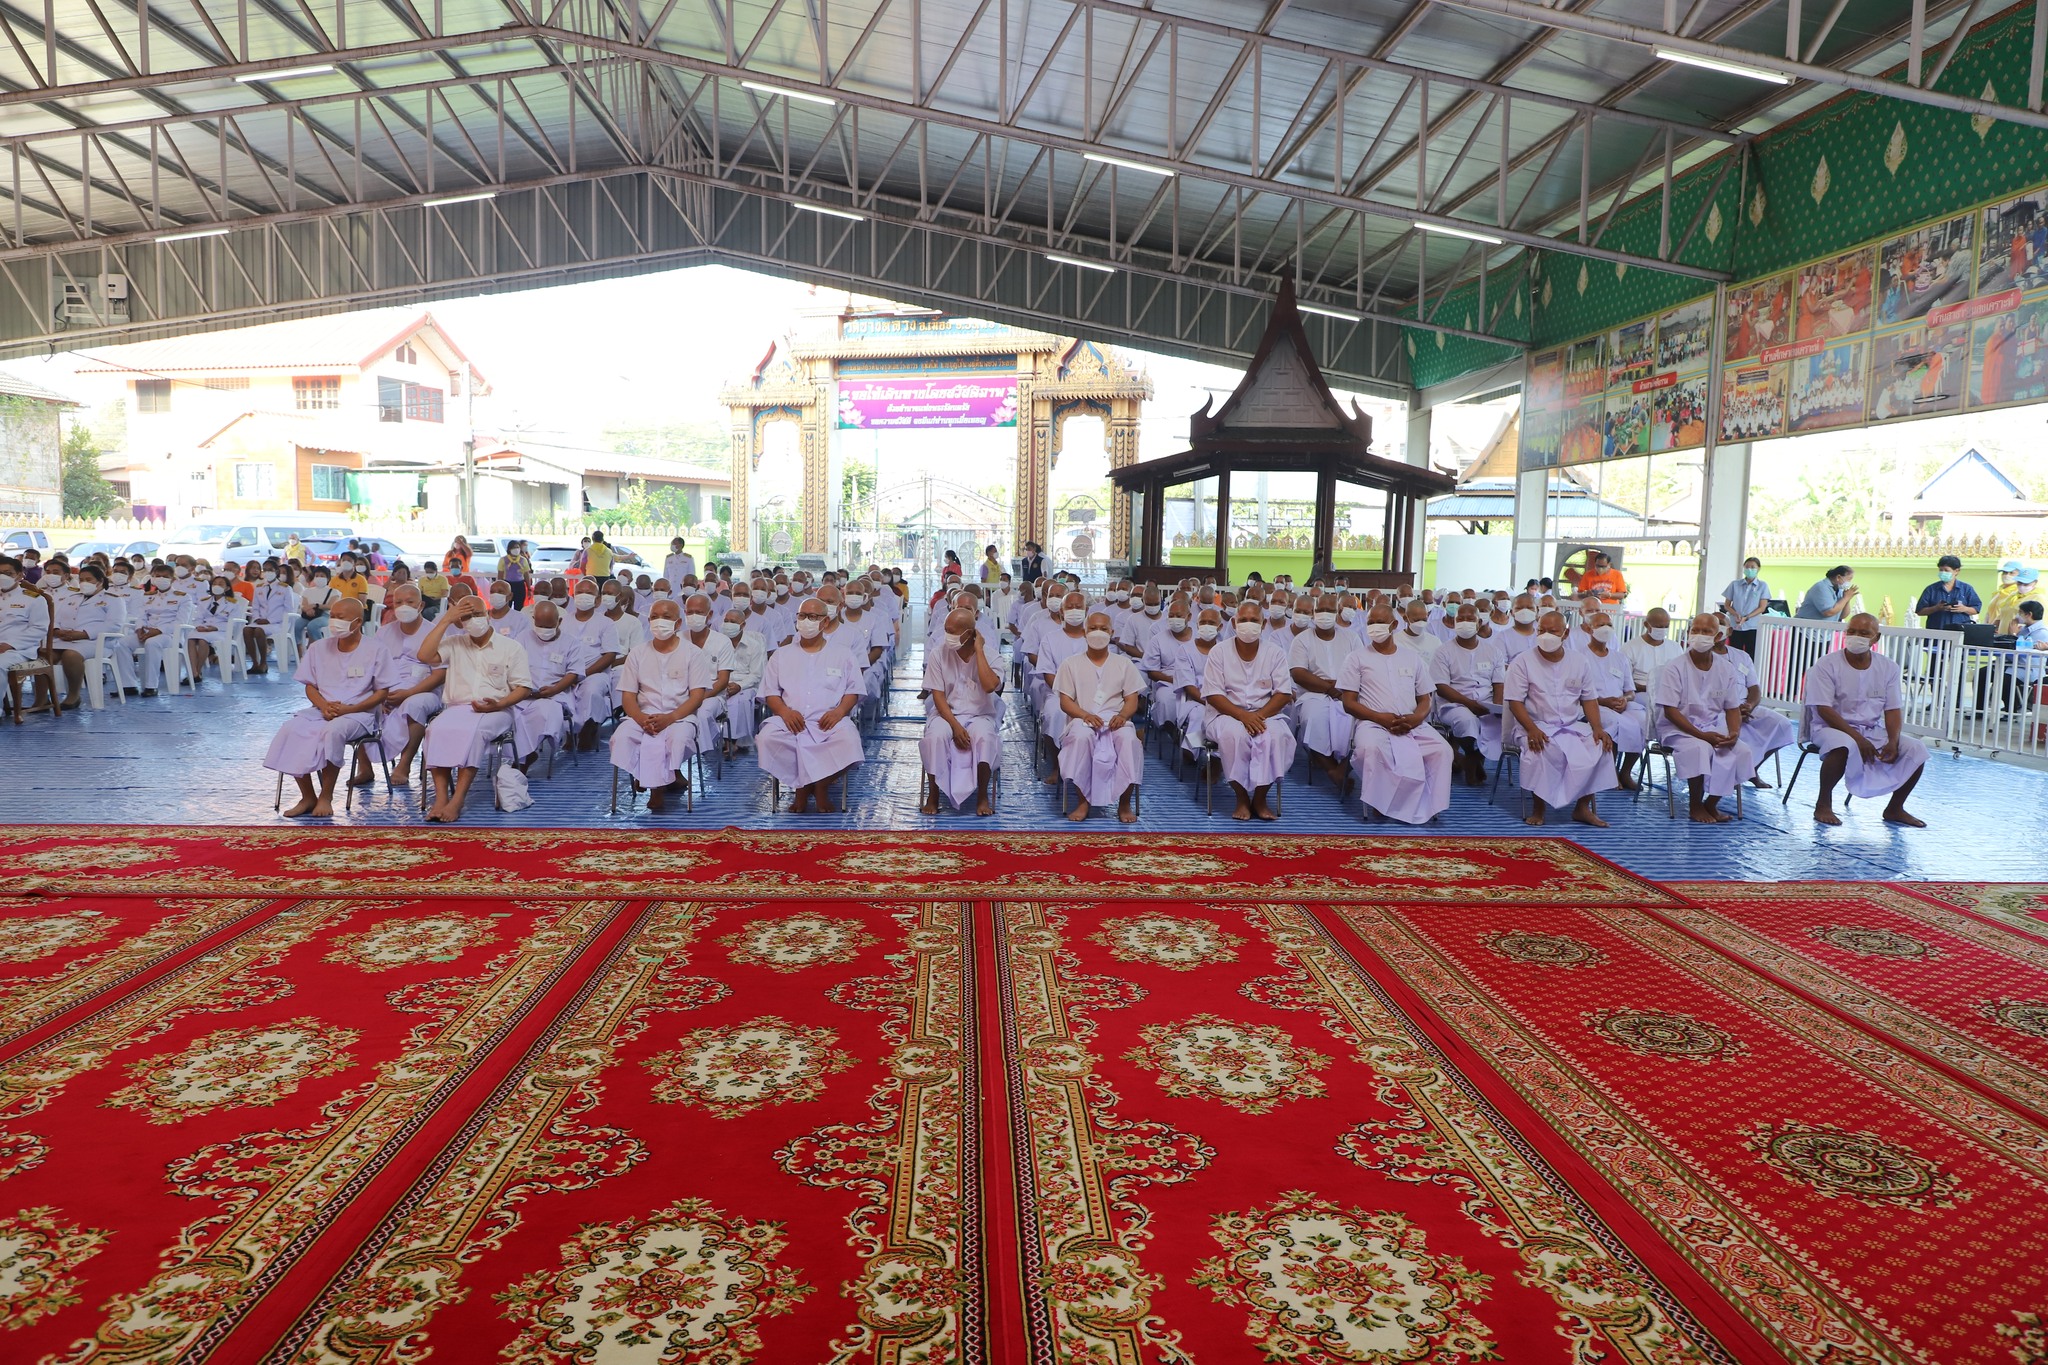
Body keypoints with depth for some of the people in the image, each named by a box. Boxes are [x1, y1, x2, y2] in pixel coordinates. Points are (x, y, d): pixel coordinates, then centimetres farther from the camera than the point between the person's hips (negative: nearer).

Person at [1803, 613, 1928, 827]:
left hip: (1874, 730, 6)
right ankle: (1823, 804, -17)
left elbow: (1893, 710, 3)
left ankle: (1895, 808, 8)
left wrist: (1893, 741, -15)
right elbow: (1823, 709, -16)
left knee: (1916, 749, -13)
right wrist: (1858, 738, -24)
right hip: (1832, 727, -5)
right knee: (1845, 746, -38)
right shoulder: (1826, 665, -10)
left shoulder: (1888, 668, 5)